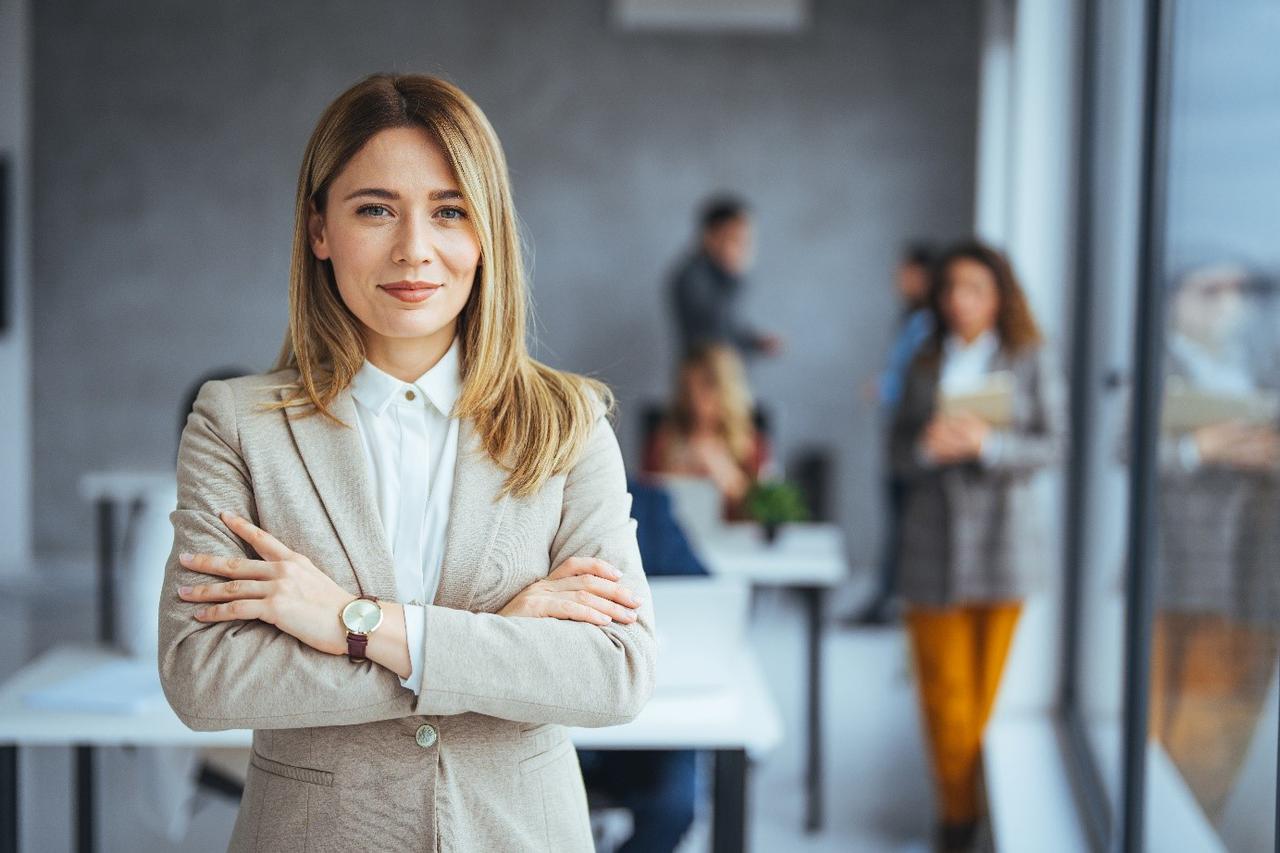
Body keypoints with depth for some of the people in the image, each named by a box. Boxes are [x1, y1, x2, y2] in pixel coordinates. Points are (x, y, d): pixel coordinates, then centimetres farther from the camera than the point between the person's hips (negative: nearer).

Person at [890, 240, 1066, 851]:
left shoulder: (1031, 362, 2)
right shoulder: (925, 365, 10)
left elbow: (1053, 445, -4)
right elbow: (897, 451, 9)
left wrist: (987, 443, -19)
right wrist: (926, 447, -14)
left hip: (1001, 534, -2)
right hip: (932, 541, 2)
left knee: (991, 684, 3)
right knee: (942, 686, 1)